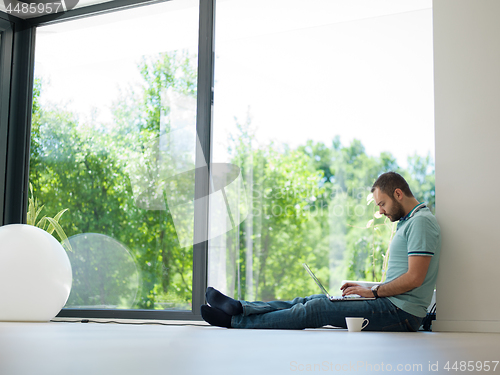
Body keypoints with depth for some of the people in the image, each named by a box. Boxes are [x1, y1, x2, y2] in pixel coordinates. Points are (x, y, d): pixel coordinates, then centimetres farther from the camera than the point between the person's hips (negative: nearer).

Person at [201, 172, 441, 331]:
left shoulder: (421, 221, -12)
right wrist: (366, 289, 11)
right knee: (312, 300, 2)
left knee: (315, 309, -14)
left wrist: (374, 291, -11)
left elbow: (414, 278, -21)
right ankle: (239, 308, 0)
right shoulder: (407, 222, 22)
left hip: (399, 312, -10)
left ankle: (235, 322, -9)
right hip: (394, 306, 10)